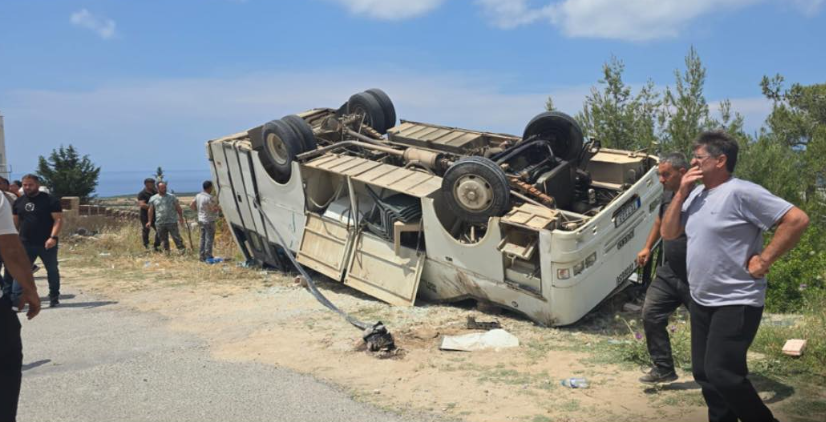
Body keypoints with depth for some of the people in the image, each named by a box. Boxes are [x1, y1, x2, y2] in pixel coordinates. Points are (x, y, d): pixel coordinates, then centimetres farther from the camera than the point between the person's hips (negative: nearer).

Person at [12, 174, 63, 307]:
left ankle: (54, 297, 25)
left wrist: (53, 237, -23)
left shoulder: (50, 200, -7)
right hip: (25, 244, 3)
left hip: (47, 244, -3)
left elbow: (58, 219, -12)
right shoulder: (19, 202, 10)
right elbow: (16, 222, 17)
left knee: (52, 270, 10)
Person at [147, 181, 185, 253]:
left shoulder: (172, 197, 5)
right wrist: (150, 221, 7)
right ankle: (166, 251, 18)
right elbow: (151, 210, 11)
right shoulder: (153, 198, 8)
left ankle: (181, 249, -2)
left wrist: (181, 217, -3)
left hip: (172, 222, -2)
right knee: (163, 239, 8)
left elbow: (178, 208, 6)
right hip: (160, 223, 2)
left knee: (176, 237, -6)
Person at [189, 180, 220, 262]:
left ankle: (201, 256, 19)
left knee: (203, 238, 15)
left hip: (201, 220, 8)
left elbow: (191, 205, 10)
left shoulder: (198, 195, 5)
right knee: (209, 239, -2)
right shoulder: (209, 198, -20)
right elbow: (214, 209, -20)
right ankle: (208, 256, 1)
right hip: (209, 221, -8)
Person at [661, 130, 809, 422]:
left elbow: (797, 220, -19)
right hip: (701, 302, 9)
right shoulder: (696, 195, 9)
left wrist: (764, 260, -18)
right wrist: (681, 194, -2)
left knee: (722, 375, -10)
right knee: (704, 373, 13)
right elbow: (668, 233, 9)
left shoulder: (741, 193, -17)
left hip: (735, 304, -9)